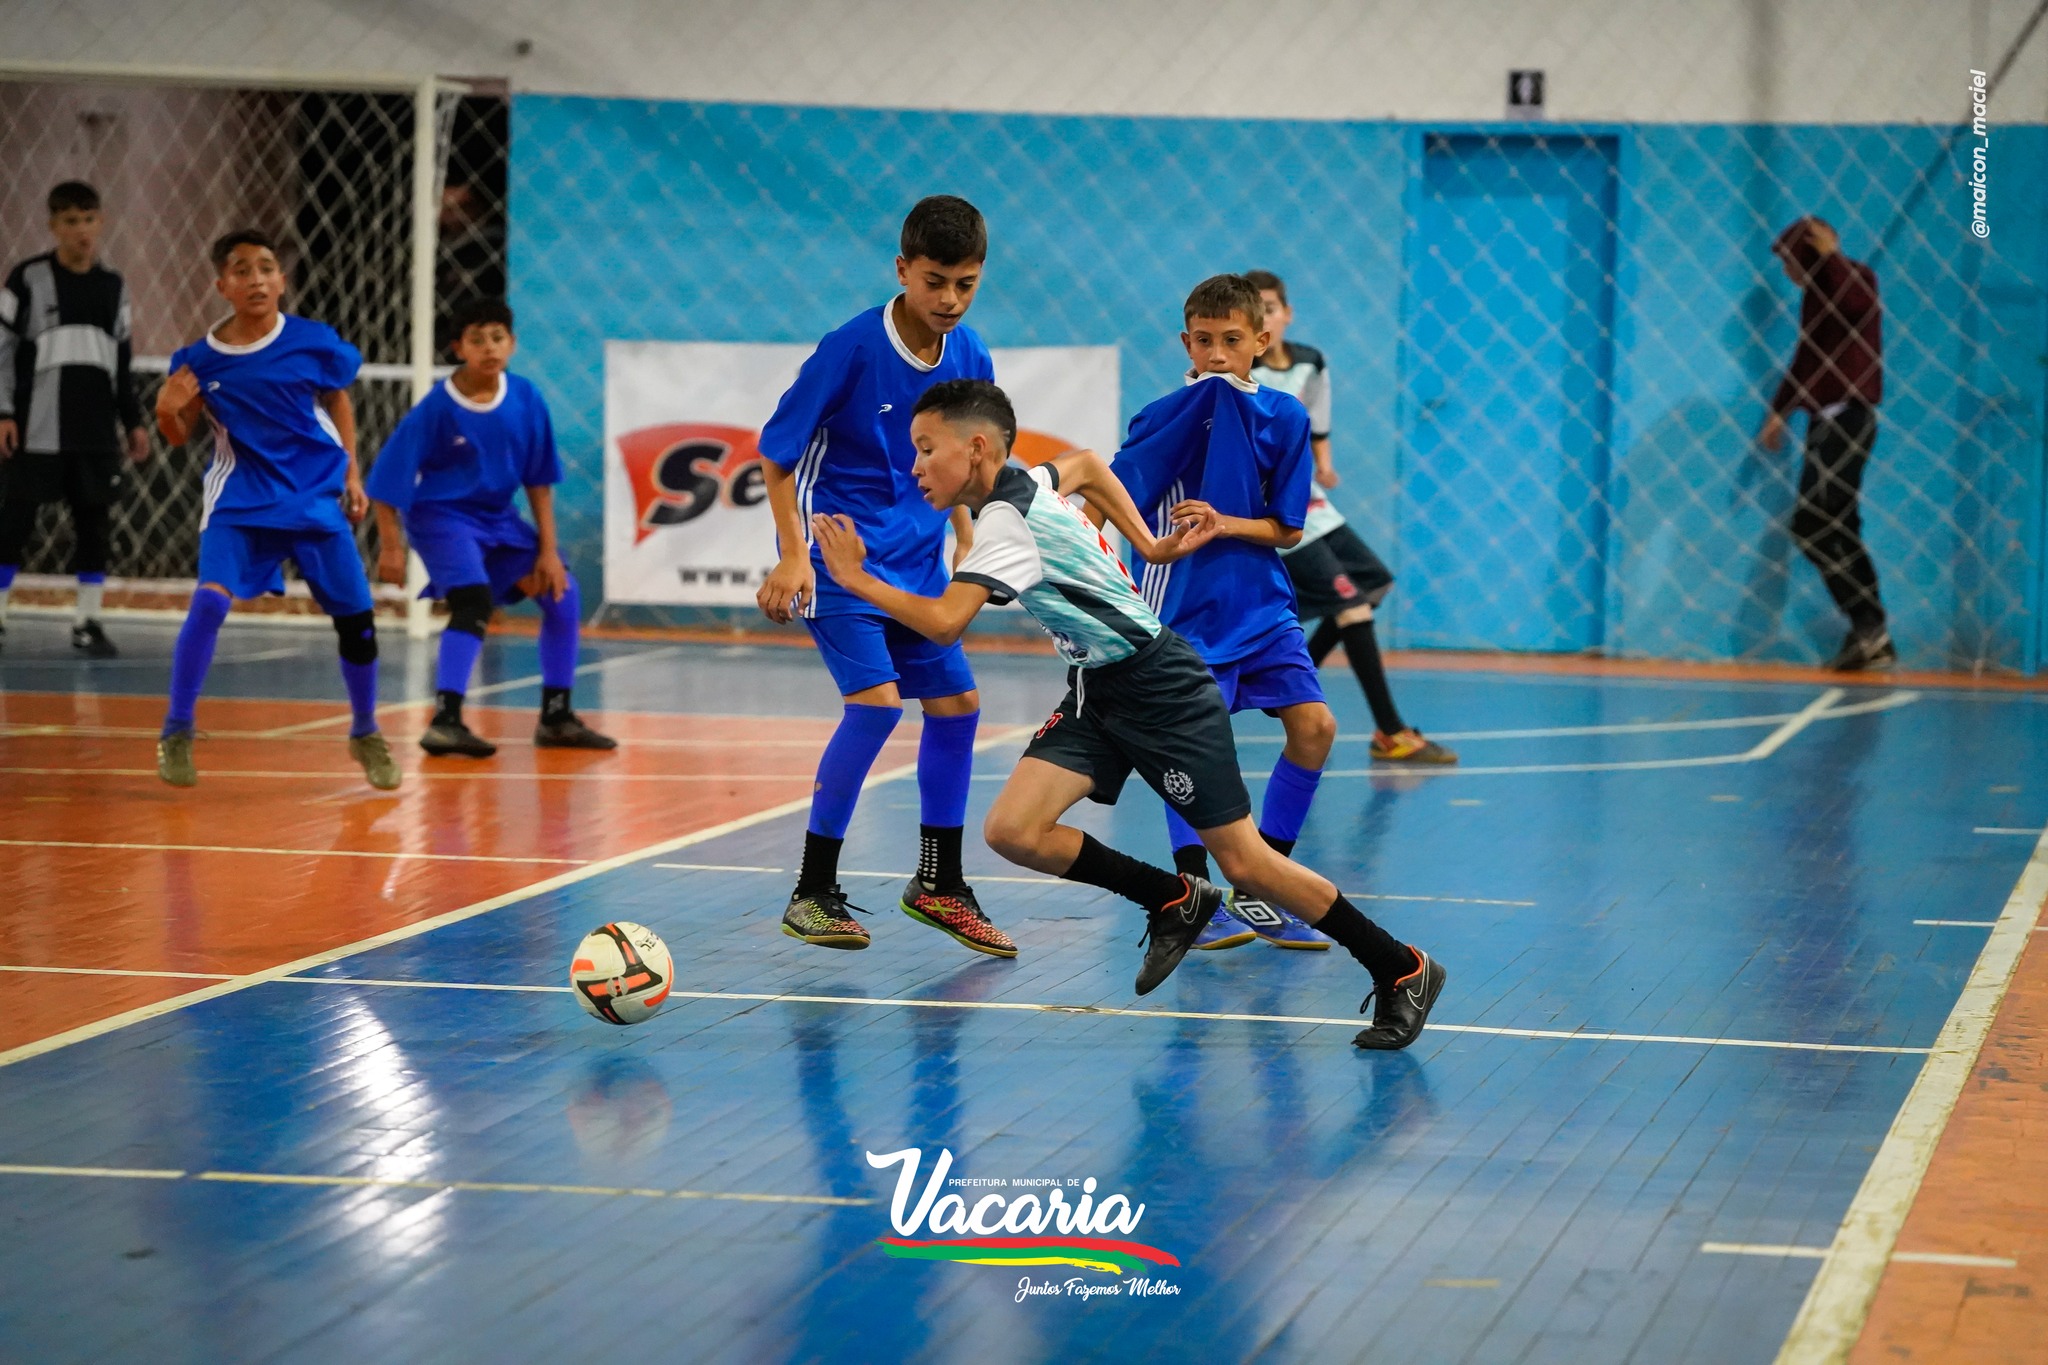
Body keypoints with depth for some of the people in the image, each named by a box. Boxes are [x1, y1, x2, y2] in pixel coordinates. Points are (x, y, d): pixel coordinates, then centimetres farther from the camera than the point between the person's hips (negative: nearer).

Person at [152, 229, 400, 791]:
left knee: (356, 617, 1)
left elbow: (338, 398, 10)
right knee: (210, 599, -22)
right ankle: (176, 734, -8)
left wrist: (352, 475, 7)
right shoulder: (200, 359, -7)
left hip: (317, 496, 1)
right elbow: (180, 436, 2)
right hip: (241, 499, -1)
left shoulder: (314, 343, -8)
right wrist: (167, 411, -20)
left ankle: (365, 735, 25)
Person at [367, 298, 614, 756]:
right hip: (441, 515, -6)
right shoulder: (437, 407, -19)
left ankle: (556, 717, 17)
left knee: (562, 594, 4)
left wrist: (548, 550, -1)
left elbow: (538, 479, 1)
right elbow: (389, 481, -13)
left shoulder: (526, 399, -7)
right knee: (474, 601, -26)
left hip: (497, 517, 6)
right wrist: (391, 547, -14)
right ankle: (445, 722, -24)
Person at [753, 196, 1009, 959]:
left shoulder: (970, 359, -1)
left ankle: (938, 884, 23)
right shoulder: (850, 349, -19)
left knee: (956, 703, 6)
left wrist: (967, 546, 11)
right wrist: (794, 555, -17)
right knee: (876, 700, -19)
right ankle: (813, 893, -8)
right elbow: (777, 454, -12)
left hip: (915, 560, 7)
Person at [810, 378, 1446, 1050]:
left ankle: (1402, 970, 9)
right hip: (1097, 692, 9)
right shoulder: (1027, 485, 6)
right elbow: (1086, 463, 28)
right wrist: (1150, 546, 25)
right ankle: (1174, 900, 9)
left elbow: (944, 622, -30)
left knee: (1244, 862, -5)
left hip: (1163, 691, -9)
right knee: (1013, 830, -10)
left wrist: (858, 579, -18)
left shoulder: (1007, 518, -21)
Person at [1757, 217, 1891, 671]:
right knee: (1835, 531, 9)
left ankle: (1868, 624, -13)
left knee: (1811, 527, -13)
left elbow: (1858, 302, -33)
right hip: (1829, 421, 10)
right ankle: (1872, 637, 10)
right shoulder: (1818, 292, 19)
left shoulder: (1856, 277, -7)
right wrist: (1778, 414, 29)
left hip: (1845, 419, -10)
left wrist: (1829, 255, -27)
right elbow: (1804, 360, 28)